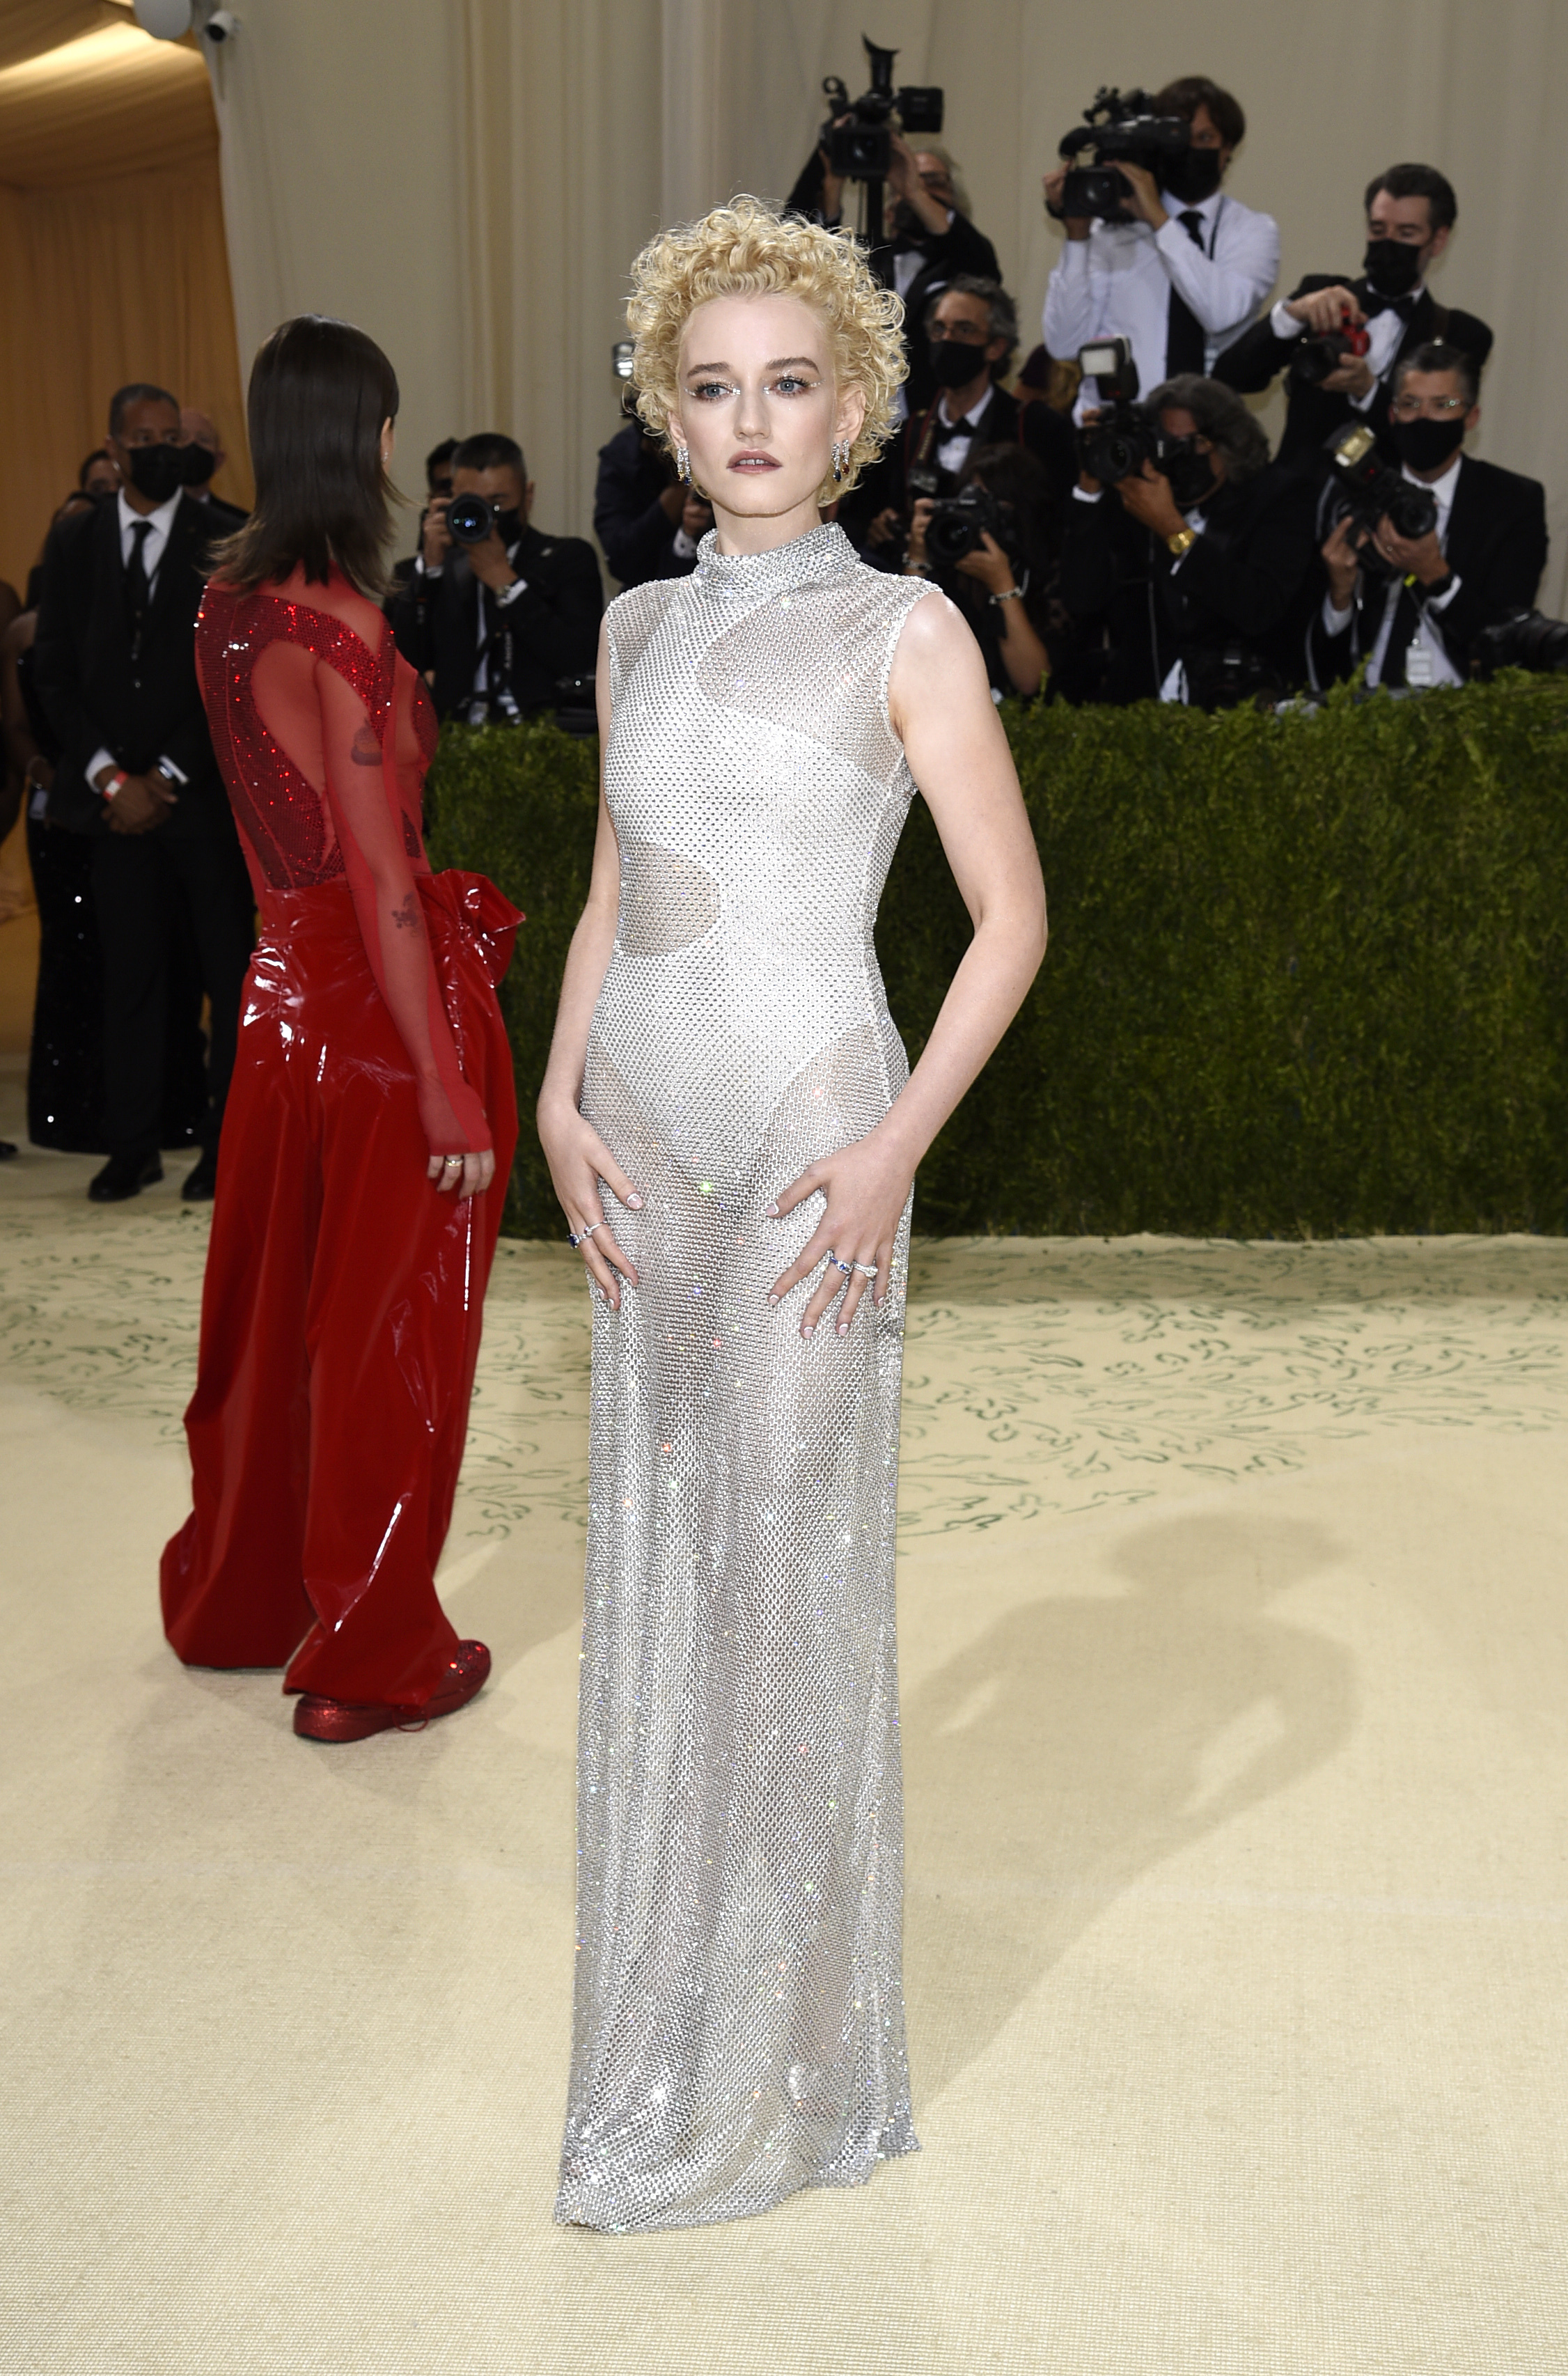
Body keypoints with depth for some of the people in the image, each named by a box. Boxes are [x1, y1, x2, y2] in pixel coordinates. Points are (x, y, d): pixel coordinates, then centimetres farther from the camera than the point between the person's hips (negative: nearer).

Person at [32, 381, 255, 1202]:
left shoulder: (225, 539, 1)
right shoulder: (73, 542, 11)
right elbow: (54, 672, 8)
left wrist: (169, 777, -8)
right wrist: (111, 778, -4)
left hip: (205, 794, -2)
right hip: (119, 792, 2)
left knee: (229, 972, 1)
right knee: (129, 973, 4)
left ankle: (225, 1144, 10)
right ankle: (132, 1148, 11)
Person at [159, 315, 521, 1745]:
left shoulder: (231, 600, 6)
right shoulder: (340, 623, -19)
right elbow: (378, 878, -22)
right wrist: (451, 1090, -21)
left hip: (284, 989, 8)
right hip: (383, 999, -8)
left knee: (273, 1310, 20)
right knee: (388, 1337, 5)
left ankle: (238, 1600, 39)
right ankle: (371, 1661, 20)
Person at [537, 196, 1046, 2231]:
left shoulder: (908, 633, -3)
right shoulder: (638, 627, 12)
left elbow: (1013, 918, -4)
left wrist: (897, 1146, -14)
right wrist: (560, 1102, 4)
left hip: (807, 1147, -5)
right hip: (642, 1145, 6)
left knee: (790, 1578, 0)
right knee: (653, 1573, 11)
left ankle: (781, 2074, 18)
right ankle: (663, 2028, 29)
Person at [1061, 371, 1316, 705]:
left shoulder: (1277, 494, 7)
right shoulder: (1128, 502, 12)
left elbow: (1261, 612, -9)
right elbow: (1082, 600, 0)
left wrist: (1173, 528, -12)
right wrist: (1090, 485, -3)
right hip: (1134, 699, 2)